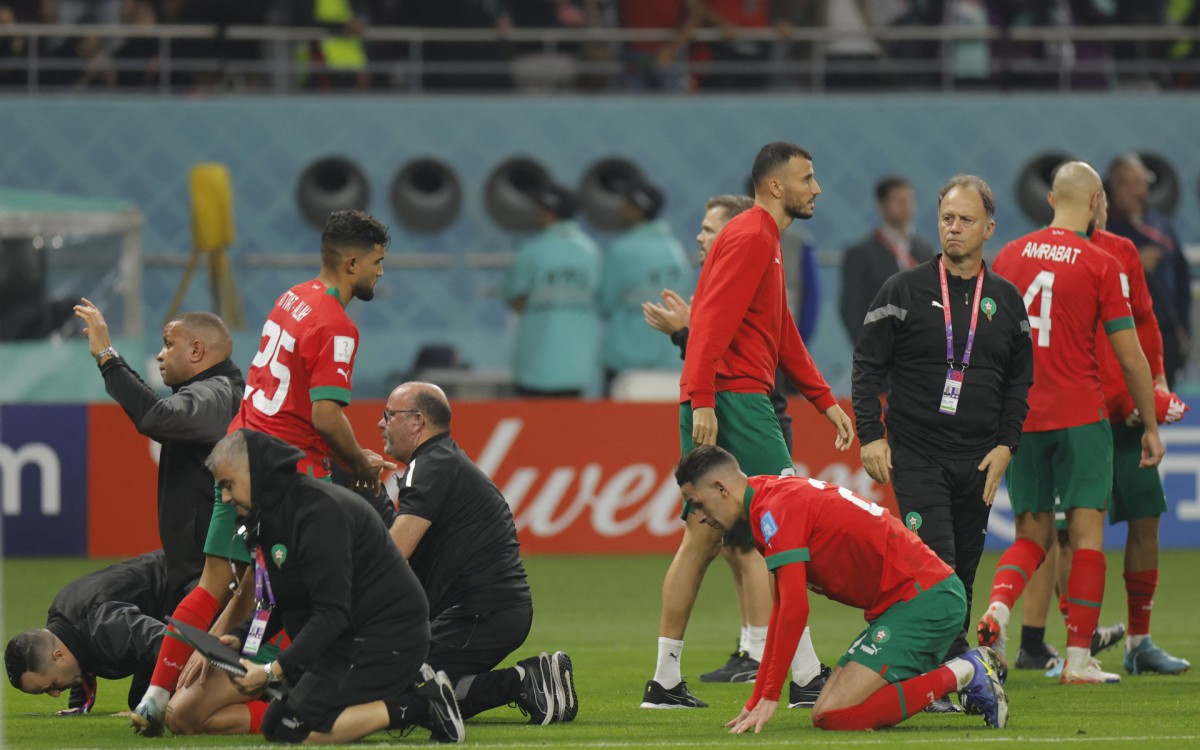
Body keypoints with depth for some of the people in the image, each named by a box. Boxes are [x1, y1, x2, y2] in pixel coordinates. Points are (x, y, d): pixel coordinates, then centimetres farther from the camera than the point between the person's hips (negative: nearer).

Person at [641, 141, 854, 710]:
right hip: (734, 401, -11)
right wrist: (703, 401, -26)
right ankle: (806, 678, -9)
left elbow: (783, 337, 28)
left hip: (714, 406, 11)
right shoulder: (750, 237, -10)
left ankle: (665, 683, 8)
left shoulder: (764, 241, 23)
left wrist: (825, 401, 25)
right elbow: (712, 321, -19)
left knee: (702, 537, 9)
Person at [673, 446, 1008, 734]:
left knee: (833, 716, -19)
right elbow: (784, 608, 25)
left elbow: (795, 609, -20)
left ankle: (963, 675, -9)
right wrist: (757, 699, 23)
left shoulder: (776, 509, -13)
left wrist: (769, 697, -14)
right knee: (827, 711, 6)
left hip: (923, 600, -10)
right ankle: (969, 671, 11)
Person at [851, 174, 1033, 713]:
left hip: (979, 462, 4)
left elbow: (1020, 380, 14)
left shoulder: (1006, 301, 10)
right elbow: (867, 365, 2)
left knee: (963, 571, 5)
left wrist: (1005, 446, 2)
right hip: (915, 454, -4)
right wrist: (870, 436, -7)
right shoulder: (904, 291, 1)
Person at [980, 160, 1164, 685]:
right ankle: (1079, 657, -3)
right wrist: (1150, 425, 6)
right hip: (1080, 415, -4)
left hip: (1020, 418, 4)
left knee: (1031, 533, 13)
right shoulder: (1101, 265, -6)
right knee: (1087, 532, 1)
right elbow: (1130, 356, -5)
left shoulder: (1010, 257, 5)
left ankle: (998, 606, -14)